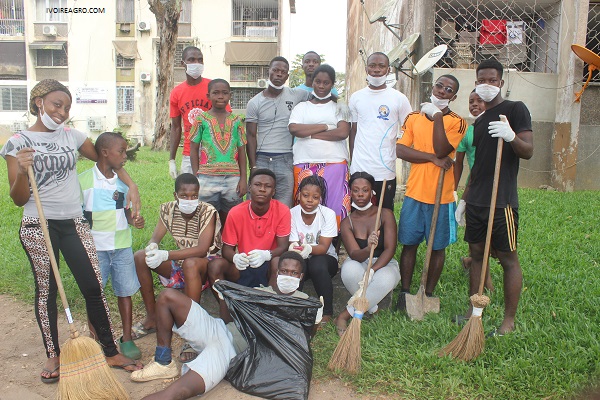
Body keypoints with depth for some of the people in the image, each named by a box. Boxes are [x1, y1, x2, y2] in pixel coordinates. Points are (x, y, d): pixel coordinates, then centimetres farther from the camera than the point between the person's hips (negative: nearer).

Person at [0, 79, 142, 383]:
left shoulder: (72, 136, 6)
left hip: (74, 223, 3)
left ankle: (111, 352, 10)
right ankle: (53, 355, 24)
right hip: (37, 226, -2)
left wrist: (131, 185, 4)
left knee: (94, 287, -1)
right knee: (46, 290, 6)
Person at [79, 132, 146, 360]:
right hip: (95, 248, -3)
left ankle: (127, 339, 22)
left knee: (125, 291, 9)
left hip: (122, 246, 4)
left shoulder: (122, 181, 5)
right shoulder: (83, 180, -9)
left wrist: (134, 220, -5)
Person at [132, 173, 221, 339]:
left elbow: (202, 250, -29)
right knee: (140, 256, -12)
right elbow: (154, 239, -4)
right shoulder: (169, 209, -4)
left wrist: (166, 255, -39)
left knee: (190, 263, -39)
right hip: (180, 263, 6)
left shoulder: (208, 212, -19)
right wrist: (152, 248, -31)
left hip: (206, 264, -6)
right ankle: (152, 317, -4)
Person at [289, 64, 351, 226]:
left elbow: (343, 132, -6)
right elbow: (294, 129, -5)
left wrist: (309, 133, -5)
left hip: (334, 163, -1)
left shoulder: (339, 107, 12)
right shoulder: (301, 107, 14)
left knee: (335, 206, -6)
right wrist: (325, 127, -5)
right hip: (305, 164, 1)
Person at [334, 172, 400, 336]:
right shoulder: (347, 222, -4)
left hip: (383, 265, 0)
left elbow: (390, 249, -16)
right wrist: (368, 248, -42)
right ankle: (372, 307, -12)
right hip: (359, 266, 1)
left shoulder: (385, 215, -7)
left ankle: (345, 315, -24)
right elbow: (354, 255, -17)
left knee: (386, 279, -37)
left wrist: (371, 271, -31)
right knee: (349, 268, -36)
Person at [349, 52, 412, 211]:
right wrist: (351, 160, 8)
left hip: (386, 172, -1)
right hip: (359, 170, 2)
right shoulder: (356, 97, 8)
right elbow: (353, 131, 12)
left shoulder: (399, 98, 2)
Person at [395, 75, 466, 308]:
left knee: (438, 247, 8)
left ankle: (428, 294, 22)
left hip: (441, 195, -2)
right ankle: (405, 292, 18)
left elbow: (441, 150, -18)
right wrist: (434, 158, -15)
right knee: (409, 244, 7)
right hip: (414, 192, 2)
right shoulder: (414, 118, 7)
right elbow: (400, 150, -5)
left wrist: (437, 116, -16)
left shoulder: (457, 122, -1)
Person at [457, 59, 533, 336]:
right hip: (476, 200, 7)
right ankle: (474, 310, 22)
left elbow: (528, 151, -12)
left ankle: (509, 320, 9)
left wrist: (511, 137, -32)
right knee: (476, 254, 11)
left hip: (502, 200, -7)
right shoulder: (478, 122, 18)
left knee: (508, 258, 0)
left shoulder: (515, 110, -2)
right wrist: (464, 198, 19)